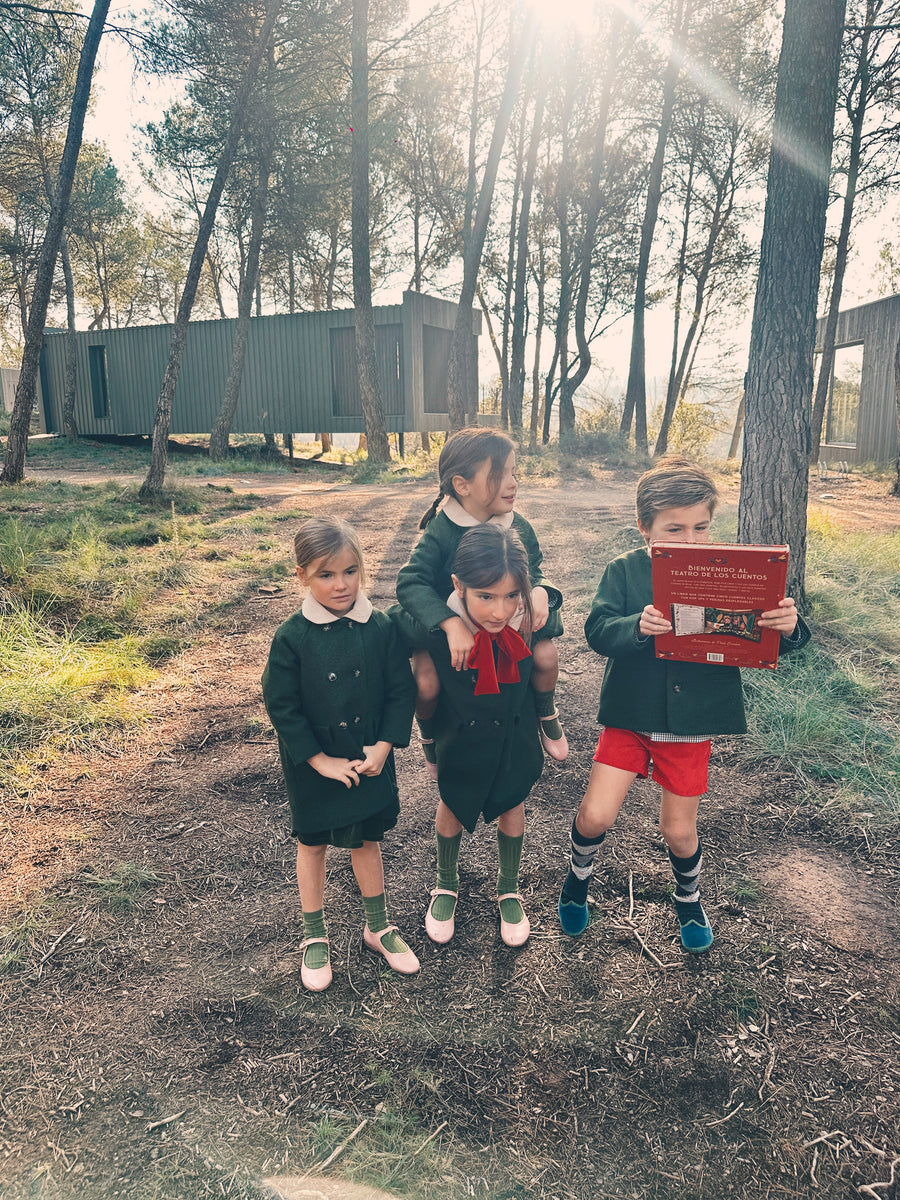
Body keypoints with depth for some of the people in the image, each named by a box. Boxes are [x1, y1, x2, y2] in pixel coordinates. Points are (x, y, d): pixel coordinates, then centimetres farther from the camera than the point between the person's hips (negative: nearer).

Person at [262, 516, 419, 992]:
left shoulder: (382, 628, -11)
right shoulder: (292, 638, -16)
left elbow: (402, 691, -5)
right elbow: (281, 706, -13)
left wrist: (384, 746, -12)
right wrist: (320, 760, -14)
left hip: (371, 762, 2)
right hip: (313, 768, -1)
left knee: (366, 841, 19)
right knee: (312, 844, 17)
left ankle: (378, 927, 40)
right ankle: (315, 937, 37)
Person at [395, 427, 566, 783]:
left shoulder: (518, 527, -8)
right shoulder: (441, 533, -23)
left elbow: (534, 571, 6)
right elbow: (410, 583, -31)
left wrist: (539, 591, -20)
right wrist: (451, 624, -44)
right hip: (446, 627, -3)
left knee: (545, 655, -18)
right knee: (427, 684, -24)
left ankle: (546, 715, 16)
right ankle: (428, 736, 14)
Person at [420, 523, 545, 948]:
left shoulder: (526, 619, -30)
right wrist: (430, 744, -2)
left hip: (514, 735, 1)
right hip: (461, 737, -1)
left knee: (512, 807, 21)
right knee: (452, 807, 21)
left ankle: (508, 889, 49)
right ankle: (446, 885, 50)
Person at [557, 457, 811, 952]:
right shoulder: (624, 571, -7)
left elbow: (762, 638, -9)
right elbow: (597, 630, -17)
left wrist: (789, 627, -32)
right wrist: (637, 627, -36)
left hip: (691, 724, 1)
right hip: (630, 718, 0)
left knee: (678, 832, 13)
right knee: (594, 816, -4)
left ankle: (688, 899, 46)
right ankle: (578, 875, 31)